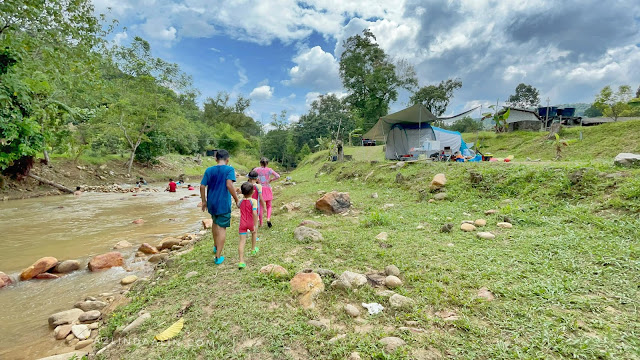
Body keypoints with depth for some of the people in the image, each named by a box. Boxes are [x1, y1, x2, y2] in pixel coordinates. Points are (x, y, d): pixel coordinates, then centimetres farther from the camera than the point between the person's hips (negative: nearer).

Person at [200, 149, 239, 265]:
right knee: (222, 228, 2)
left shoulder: (209, 170, 4)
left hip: (211, 203, 5)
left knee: (215, 222, 27)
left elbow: (202, 186, 1)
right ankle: (218, 257, 6)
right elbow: (229, 185, -22)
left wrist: (204, 201, 13)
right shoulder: (229, 169, -10)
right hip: (223, 204, -5)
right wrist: (236, 200, -14)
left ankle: (216, 246, 43)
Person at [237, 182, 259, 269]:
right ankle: (253, 249, 46)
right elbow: (254, 213, -23)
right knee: (254, 232, 31)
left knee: (242, 241, -2)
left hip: (243, 224, 2)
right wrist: (255, 225, -19)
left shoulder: (241, 202, 3)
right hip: (251, 223, -2)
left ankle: (241, 261, -10)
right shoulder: (254, 201, -12)